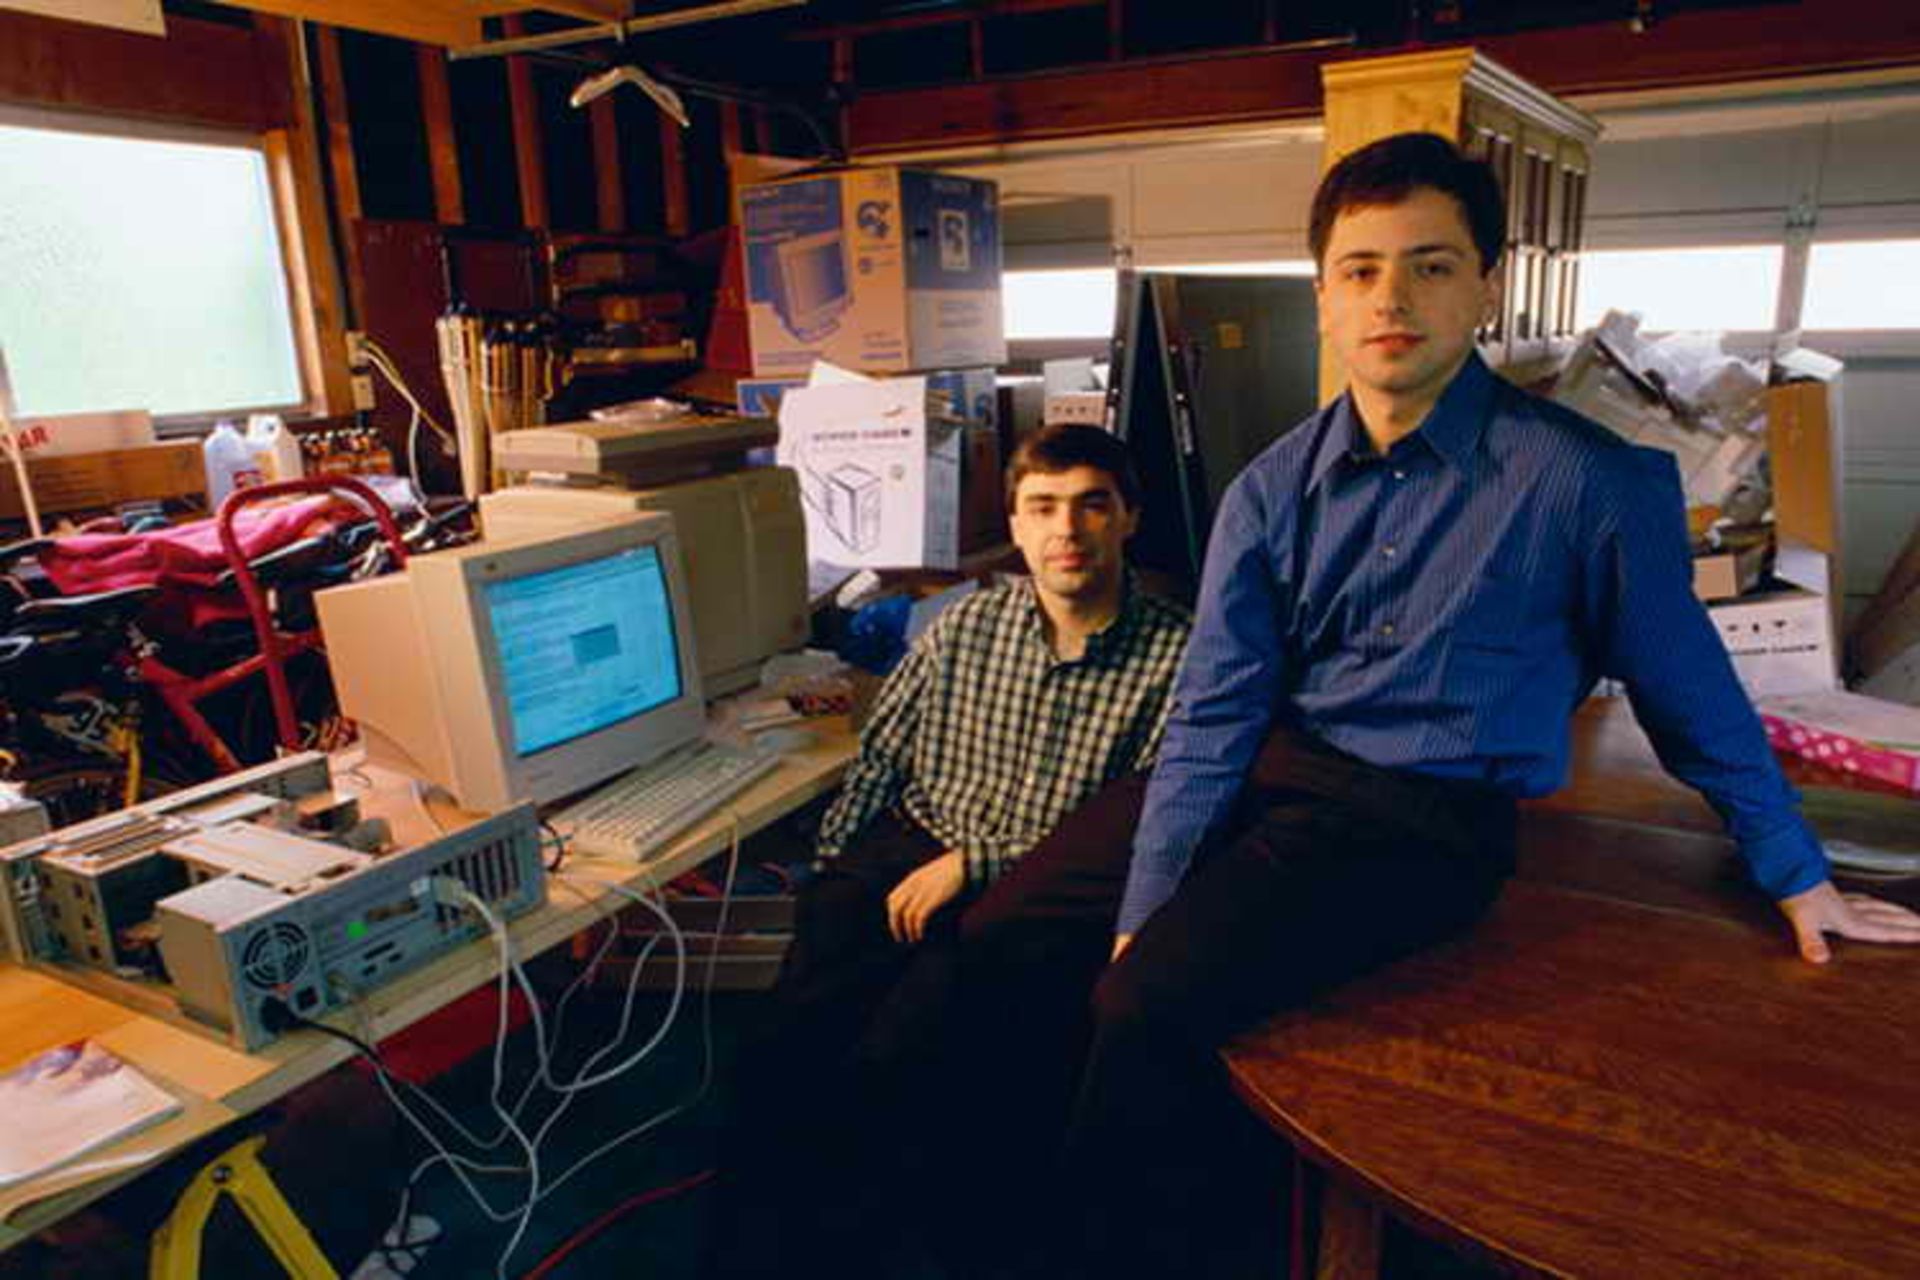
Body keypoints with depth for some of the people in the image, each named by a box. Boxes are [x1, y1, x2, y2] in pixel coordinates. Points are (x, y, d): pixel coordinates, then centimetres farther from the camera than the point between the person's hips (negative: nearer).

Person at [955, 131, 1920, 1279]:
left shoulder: (1587, 481, -12)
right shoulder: (1273, 490, -1)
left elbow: (1689, 690, 2)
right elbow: (1213, 713, -4)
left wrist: (1799, 878, 15)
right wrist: (1142, 909, -12)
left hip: (1429, 818, -5)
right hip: (1270, 768, 6)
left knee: (1149, 1002, -25)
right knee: (1006, 938, 2)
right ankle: (1185, 1179, 23)